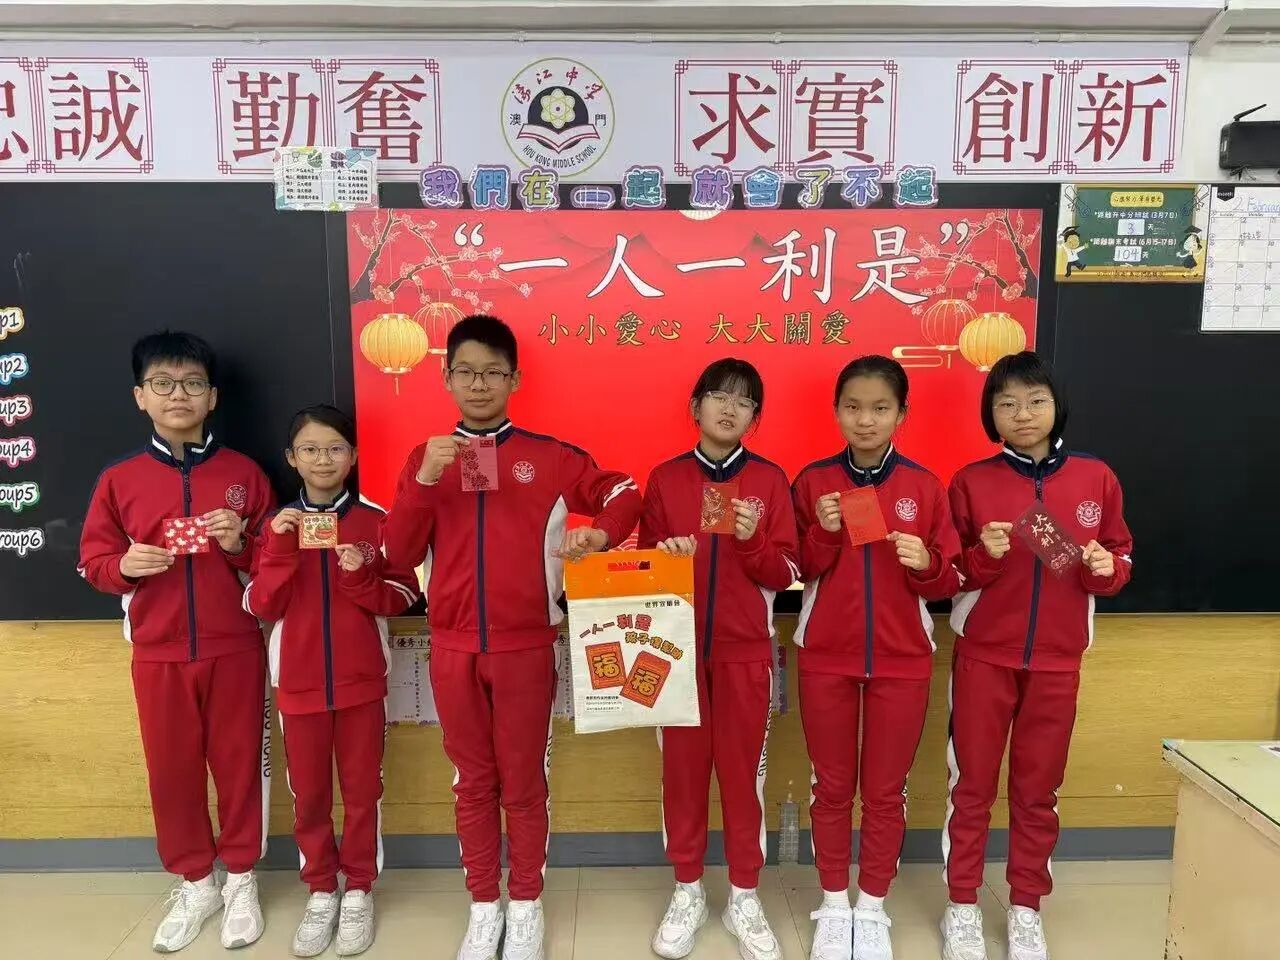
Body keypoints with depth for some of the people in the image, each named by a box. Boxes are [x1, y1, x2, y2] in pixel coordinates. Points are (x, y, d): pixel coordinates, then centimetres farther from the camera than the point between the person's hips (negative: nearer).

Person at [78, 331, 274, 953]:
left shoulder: (243, 472, -1)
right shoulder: (119, 479, 1)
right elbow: (93, 561, 6)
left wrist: (241, 545, -17)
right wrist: (124, 565, -15)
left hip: (235, 649, -1)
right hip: (158, 654, 1)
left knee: (239, 764, 9)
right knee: (172, 770, 12)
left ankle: (240, 878, 29)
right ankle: (193, 882, 33)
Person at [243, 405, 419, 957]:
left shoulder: (375, 521, -3)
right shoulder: (277, 525, 2)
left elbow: (404, 596, -5)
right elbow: (261, 607, -5)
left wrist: (362, 576, -22)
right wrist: (281, 548, -17)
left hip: (362, 680, -1)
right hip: (298, 682, 2)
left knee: (362, 789, 10)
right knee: (308, 792, 13)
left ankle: (359, 891, 27)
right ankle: (320, 892, 30)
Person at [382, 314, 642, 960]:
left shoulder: (548, 457, -3)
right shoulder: (426, 457, 3)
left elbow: (623, 494, 0)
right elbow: (399, 555, -3)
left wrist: (599, 533, -20)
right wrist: (424, 480, -18)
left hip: (526, 646, -2)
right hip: (453, 648, 2)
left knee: (524, 781, 11)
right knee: (472, 781, 15)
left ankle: (526, 906, 31)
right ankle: (483, 907, 33)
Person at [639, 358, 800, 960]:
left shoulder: (770, 480, 0)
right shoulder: (665, 478, 2)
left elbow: (784, 576, -2)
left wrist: (752, 539, -19)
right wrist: (664, 556, -16)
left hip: (745, 651, 0)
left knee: (742, 771, 9)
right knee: (682, 768, 10)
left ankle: (744, 897, 27)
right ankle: (688, 891, 29)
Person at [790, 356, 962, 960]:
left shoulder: (925, 487, -2)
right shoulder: (813, 480, -2)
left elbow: (949, 581, 1)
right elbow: (795, 571, -1)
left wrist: (925, 563, -20)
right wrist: (824, 532, -18)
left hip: (902, 662, 0)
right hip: (825, 659, 0)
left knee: (886, 790, 12)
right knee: (832, 786, 13)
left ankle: (873, 909, 32)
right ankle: (833, 905, 31)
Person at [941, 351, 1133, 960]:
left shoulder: (1097, 479, 0)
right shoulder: (971, 482, -4)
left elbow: (1121, 560, 9)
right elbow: (948, 573, -1)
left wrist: (1104, 568, -13)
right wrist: (983, 555, -21)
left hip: (1057, 660, 2)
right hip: (982, 656, -1)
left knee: (1038, 788, 13)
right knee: (972, 783, 8)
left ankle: (1026, 909, 30)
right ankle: (962, 906, 24)